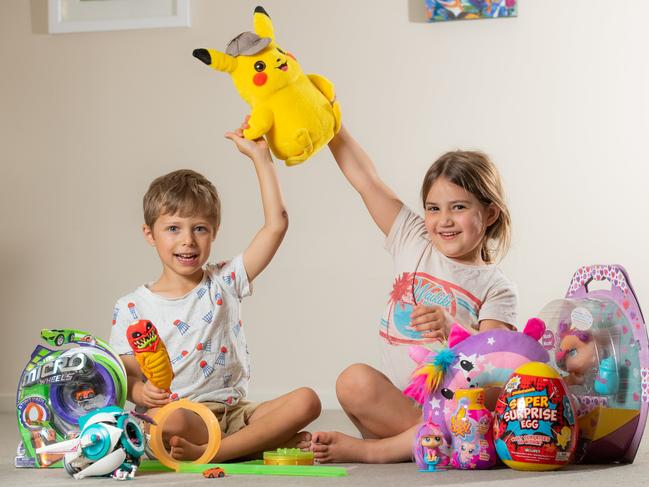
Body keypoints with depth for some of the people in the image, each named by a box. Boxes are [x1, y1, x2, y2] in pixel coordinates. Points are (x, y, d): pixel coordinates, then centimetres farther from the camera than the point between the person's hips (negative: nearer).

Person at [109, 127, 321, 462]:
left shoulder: (224, 282, 11)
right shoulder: (132, 308, 6)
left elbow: (276, 224, 5)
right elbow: (128, 373, 4)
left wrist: (260, 157, 4)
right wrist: (140, 391, -21)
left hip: (234, 413, 4)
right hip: (181, 411, -4)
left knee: (305, 401, -23)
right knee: (167, 421, -40)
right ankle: (269, 440, -27)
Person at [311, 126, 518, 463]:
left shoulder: (495, 288, 4)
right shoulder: (414, 244, 12)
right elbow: (364, 178, 10)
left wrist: (452, 329, -28)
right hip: (399, 404, 1)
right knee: (355, 381, -30)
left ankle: (367, 449, -28)